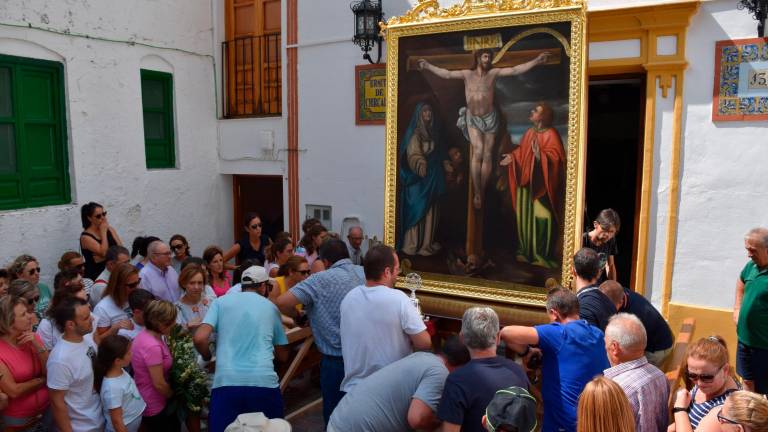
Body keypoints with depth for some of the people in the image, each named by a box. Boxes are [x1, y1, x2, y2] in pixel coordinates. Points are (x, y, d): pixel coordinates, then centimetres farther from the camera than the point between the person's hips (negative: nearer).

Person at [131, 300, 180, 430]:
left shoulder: (148, 334, -2)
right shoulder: (152, 346, -31)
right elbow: (159, 384, -25)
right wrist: (175, 396, -7)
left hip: (152, 401, 9)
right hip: (153, 406, -9)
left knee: (175, 426, 24)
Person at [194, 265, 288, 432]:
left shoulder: (221, 301, 11)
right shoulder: (271, 307, 15)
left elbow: (199, 339, -2)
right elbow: (283, 356, 21)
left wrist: (208, 356, 19)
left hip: (227, 382, -1)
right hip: (264, 382, 1)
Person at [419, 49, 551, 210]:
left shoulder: (494, 73, 0)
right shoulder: (467, 74, 0)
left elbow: (515, 70, -7)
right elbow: (446, 74, -6)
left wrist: (536, 61, -15)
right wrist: (428, 66, -14)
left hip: (490, 118, 1)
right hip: (473, 119, -1)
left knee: (487, 154, 2)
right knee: (478, 151, -17)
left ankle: (482, 192, 12)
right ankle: (476, 193, -11)